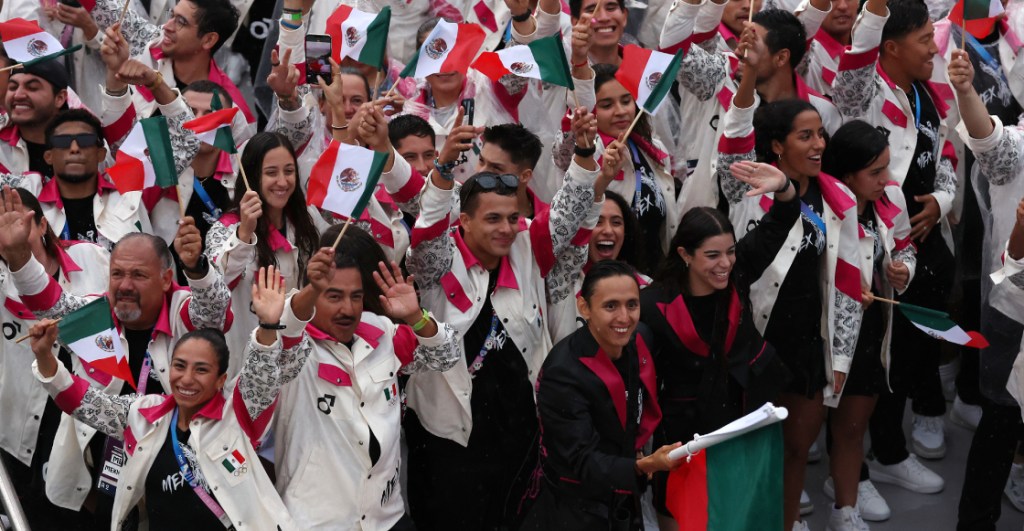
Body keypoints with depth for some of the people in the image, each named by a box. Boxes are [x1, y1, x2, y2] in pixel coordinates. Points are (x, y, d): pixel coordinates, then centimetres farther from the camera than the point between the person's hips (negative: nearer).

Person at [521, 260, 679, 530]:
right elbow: (583, 462, -27)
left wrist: (646, 457, 2)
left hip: (625, 505, 6)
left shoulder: (639, 343, -5)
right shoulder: (562, 373, -25)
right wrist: (644, 466, -39)